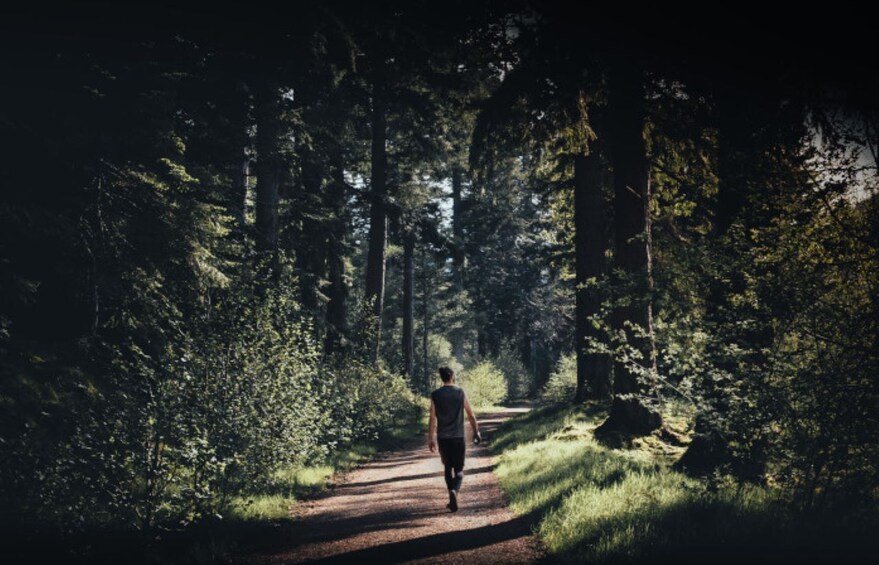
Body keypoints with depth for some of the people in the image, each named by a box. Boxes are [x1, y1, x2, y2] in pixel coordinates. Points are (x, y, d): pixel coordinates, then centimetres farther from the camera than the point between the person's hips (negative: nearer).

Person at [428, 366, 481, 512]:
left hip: (442, 437, 1)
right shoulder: (461, 392, -1)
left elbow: (432, 419, -1)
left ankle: (453, 499, 19)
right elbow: (471, 415, 0)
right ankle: (454, 491, -25)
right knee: (459, 469, 3)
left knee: (448, 468, 16)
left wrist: (430, 439, 4)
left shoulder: (435, 395, 0)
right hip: (458, 436, -1)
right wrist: (476, 432, 11)